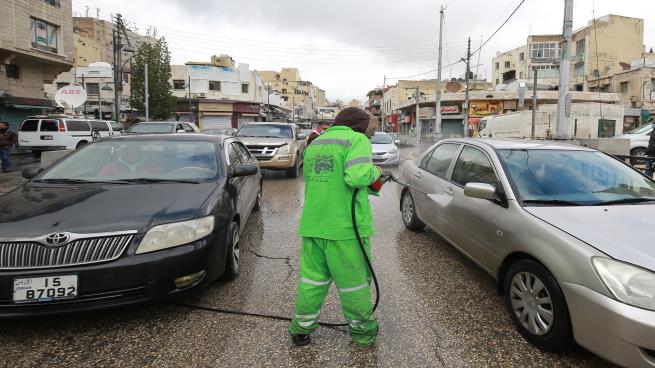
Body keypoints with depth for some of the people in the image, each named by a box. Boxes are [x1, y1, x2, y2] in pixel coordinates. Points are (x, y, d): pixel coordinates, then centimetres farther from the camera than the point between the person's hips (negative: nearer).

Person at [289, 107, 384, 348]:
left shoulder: (315, 143, 18)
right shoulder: (357, 140, -5)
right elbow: (358, 176, -22)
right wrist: (374, 172, 0)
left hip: (312, 223, 6)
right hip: (344, 224, -6)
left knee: (312, 276, 15)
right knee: (354, 280, 8)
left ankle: (301, 328, 23)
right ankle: (363, 331, 24)